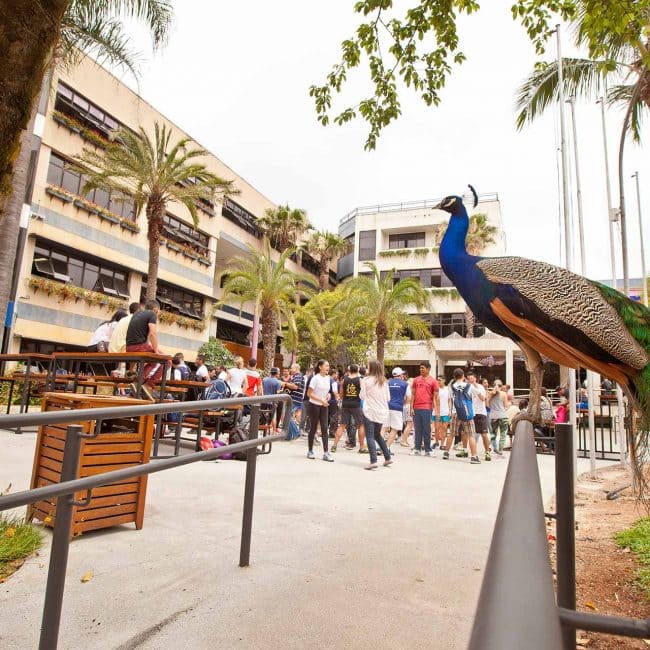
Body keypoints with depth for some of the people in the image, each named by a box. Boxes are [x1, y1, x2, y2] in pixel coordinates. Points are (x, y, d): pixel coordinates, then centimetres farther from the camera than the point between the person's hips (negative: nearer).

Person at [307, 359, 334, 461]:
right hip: (314, 405, -5)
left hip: (324, 406, 6)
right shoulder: (315, 378, -14)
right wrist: (321, 400, -21)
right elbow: (309, 394, -15)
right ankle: (310, 451, 17)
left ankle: (325, 453, 1)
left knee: (324, 428, 0)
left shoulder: (327, 378, 5)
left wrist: (328, 395, -3)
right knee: (313, 429, 3)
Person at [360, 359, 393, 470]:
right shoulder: (384, 381, 6)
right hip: (382, 412, 5)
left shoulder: (366, 380, -8)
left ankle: (373, 461, -14)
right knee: (377, 435, 21)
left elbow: (362, 396, -3)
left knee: (370, 436, -3)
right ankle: (387, 458, 23)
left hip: (370, 411, -5)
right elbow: (388, 398, 9)